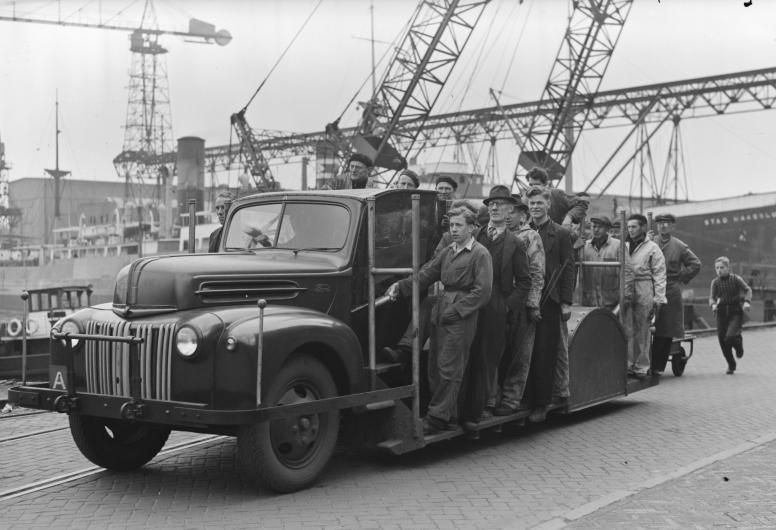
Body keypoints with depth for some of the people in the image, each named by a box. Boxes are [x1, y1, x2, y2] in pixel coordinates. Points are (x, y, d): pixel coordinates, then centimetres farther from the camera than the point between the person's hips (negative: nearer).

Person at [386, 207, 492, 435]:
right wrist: (400, 287, -1)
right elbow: (425, 275, 13)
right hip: (440, 312, 8)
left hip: (462, 316, -8)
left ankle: (437, 418, -1)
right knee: (434, 366, 9)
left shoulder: (480, 254, -5)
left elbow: (482, 291, -11)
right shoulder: (447, 252, 17)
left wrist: (456, 309, -15)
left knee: (448, 368, -6)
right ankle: (448, 415, 18)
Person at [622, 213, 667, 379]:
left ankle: (641, 367, 6)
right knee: (626, 331, -1)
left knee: (642, 331, 0)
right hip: (625, 292, 3)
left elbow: (659, 275, 1)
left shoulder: (652, 248, 4)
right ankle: (627, 365, 2)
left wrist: (658, 298, -6)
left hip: (644, 292, -3)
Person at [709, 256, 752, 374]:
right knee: (723, 341, 2)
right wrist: (713, 304, -24)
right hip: (721, 313, 3)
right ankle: (731, 365, 21)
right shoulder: (715, 282, 3)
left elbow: (747, 290, -1)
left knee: (730, 336, -22)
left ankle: (738, 344, 16)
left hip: (735, 312, -3)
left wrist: (747, 302, -18)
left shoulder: (736, 279, -2)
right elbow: (712, 297, -2)